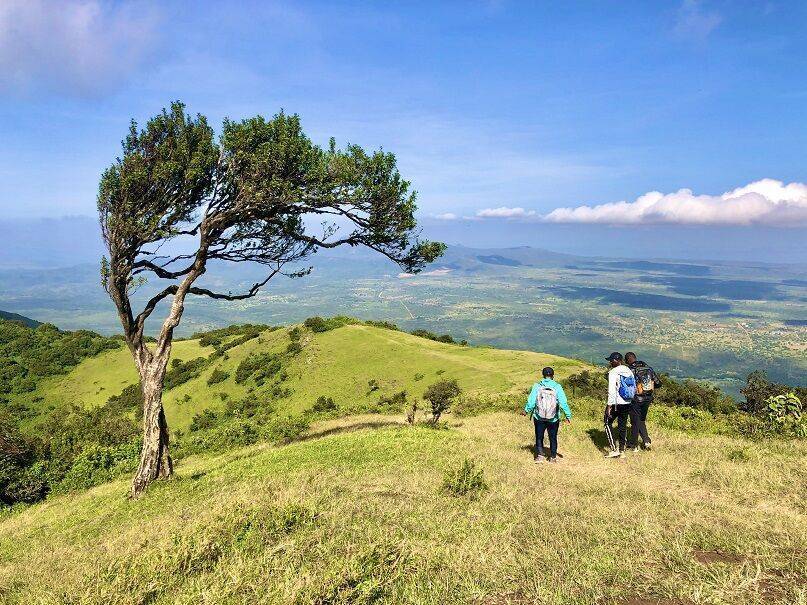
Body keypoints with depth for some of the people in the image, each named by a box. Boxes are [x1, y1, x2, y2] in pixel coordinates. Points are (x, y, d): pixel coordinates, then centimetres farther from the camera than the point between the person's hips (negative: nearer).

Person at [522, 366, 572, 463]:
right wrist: (568, 415, -2)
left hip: (539, 418, 0)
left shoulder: (537, 386, -10)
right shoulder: (557, 387, -11)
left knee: (539, 437, 16)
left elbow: (531, 401, -7)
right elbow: (563, 403, -12)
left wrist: (526, 411, 10)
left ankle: (539, 455, 8)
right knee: (553, 438, 18)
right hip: (553, 419, 1)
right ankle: (553, 457, 26)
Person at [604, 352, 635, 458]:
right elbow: (634, 388, 11)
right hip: (627, 404, 7)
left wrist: (609, 405, -17)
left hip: (616, 403, -7)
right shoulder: (629, 371, 6)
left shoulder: (613, 372, -15)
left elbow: (612, 391, -19)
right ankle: (622, 450, 20)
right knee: (623, 425, 14)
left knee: (608, 423, 8)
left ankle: (614, 449, 1)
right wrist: (630, 401, 20)